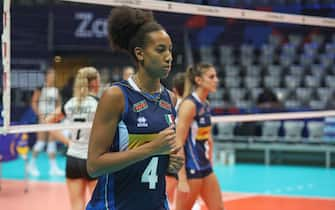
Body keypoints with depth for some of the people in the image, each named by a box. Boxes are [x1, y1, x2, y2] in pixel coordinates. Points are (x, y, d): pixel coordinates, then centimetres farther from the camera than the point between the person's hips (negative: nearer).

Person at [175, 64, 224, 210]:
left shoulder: (205, 105, 9)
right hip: (190, 169, -9)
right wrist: (182, 179, -23)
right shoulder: (189, 104, -15)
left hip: (205, 168, 9)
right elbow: (179, 143, -19)